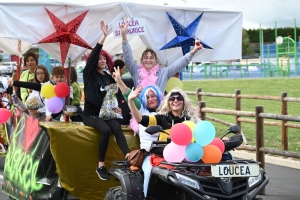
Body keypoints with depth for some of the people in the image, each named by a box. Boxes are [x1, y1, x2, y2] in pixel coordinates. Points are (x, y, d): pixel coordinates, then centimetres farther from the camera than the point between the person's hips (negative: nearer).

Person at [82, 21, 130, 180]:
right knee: (106, 130, -33)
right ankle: (100, 166, -25)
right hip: (91, 114, -4)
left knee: (117, 128, -29)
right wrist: (104, 36, -19)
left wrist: (118, 108, -4)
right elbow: (93, 55, -13)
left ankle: (128, 158, -44)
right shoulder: (89, 74, 2)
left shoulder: (109, 77, 16)